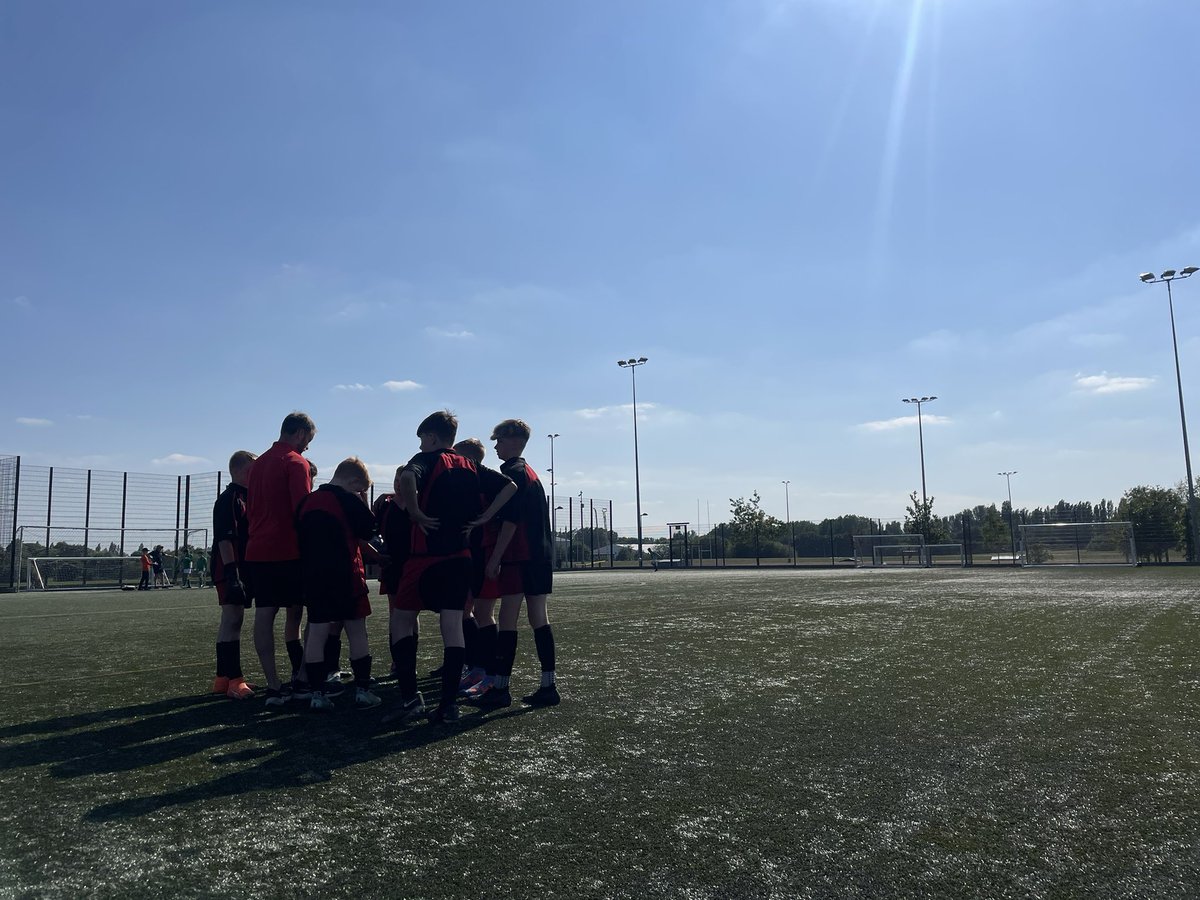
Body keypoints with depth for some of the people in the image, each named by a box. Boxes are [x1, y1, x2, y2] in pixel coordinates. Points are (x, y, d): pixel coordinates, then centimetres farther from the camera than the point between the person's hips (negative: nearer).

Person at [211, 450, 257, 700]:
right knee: (232, 620, -11)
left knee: (232, 621, 12)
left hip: (244, 569, 10)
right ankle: (234, 680, -11)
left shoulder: (247, 498, 19)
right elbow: (224, 539, -19)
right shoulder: (229, 499, -11)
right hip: (230, 570, -10)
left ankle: (224, 678, 18)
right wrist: (232, 573, -25)